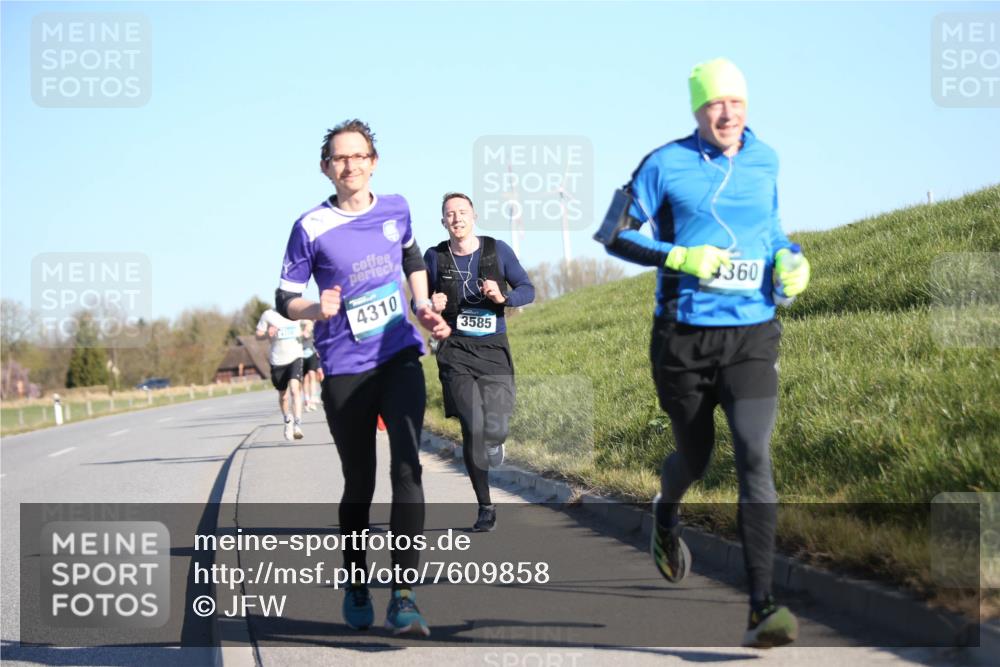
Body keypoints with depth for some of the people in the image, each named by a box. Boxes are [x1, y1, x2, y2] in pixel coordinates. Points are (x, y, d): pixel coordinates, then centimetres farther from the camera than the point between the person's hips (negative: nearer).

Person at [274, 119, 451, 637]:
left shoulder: (395, 209, 4)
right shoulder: (311, 228, -7)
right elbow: (285, 298, -1)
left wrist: (424, 308, 13)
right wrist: (316, 310, -22)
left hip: (400, 356, 2)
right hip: (345, 369, -1)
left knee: (407, 467, -16)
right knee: (359, 482, 7)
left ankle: (403, 598, -19)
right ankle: (355, 587, 31)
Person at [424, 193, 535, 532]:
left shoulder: (497, 250, 4)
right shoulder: (435, 257, 6)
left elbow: (527, 290, 8)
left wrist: (503, 297, -13)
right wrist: (431, 305, -7)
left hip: (494, 349, 0)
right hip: (456, 352, 0)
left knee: (495, 429, -11)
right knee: (472, 427, -13)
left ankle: (495, 441, 31)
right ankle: (485, 507, 0)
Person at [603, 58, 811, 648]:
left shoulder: (765, 161, 8)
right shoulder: (666, 165, -4)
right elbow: (617, 235, -1)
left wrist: (788, 258, 3)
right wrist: (680, 258, -16)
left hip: (753, 334, 1)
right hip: (684, 338, -1)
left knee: (754, 455, -16)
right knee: (696, 456, 14)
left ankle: (763, 607, -20)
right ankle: (666, 516, 53)